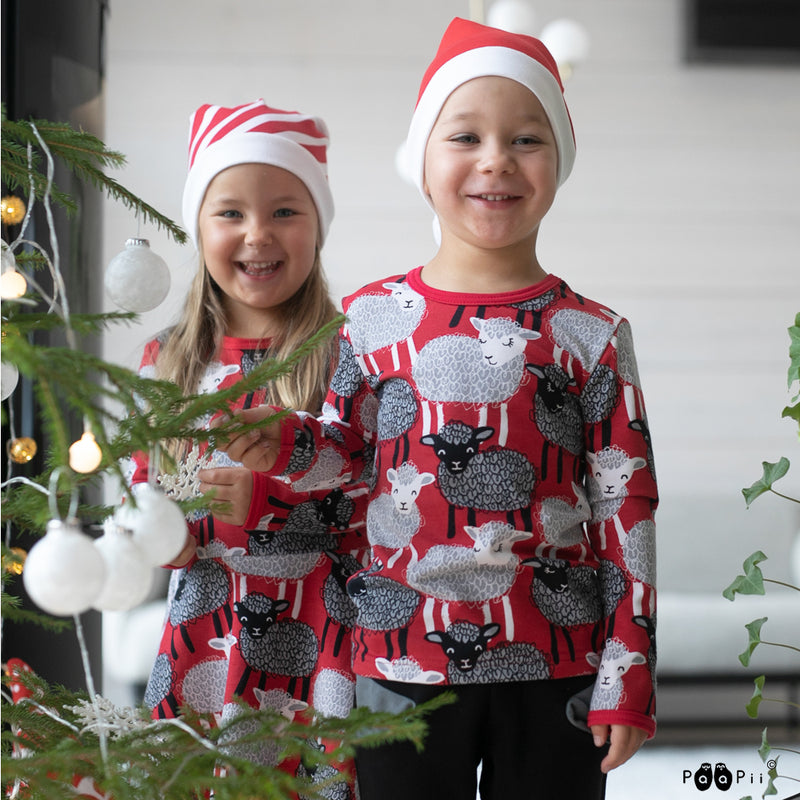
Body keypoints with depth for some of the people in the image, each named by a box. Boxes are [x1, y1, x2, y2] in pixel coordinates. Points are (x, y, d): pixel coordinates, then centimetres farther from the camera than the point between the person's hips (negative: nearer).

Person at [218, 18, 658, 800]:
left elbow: (627, 512, -2)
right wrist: (280, 445, -9)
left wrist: (627, 682, -3)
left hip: (553, 672, -1)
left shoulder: (591, 337, -3)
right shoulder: (371, 319, 1)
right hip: (402, 662, 1)